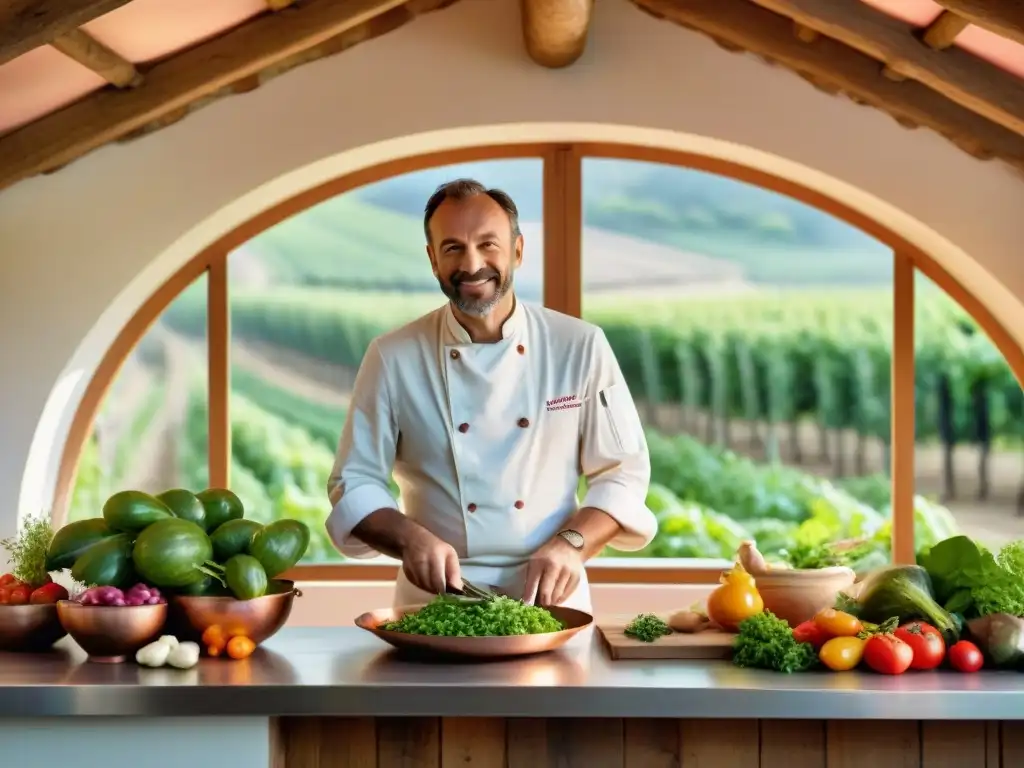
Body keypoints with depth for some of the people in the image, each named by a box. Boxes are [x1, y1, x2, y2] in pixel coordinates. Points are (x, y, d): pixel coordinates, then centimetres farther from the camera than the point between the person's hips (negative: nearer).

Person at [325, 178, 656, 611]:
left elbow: (623, 473, 4)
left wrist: (570, 544, -12)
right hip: (433, 606, 0)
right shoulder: (392, 359, -1)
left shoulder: (581, 347, 1)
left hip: (549, 598, 1)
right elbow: (354, 484, 4)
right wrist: (409, 538, -14)